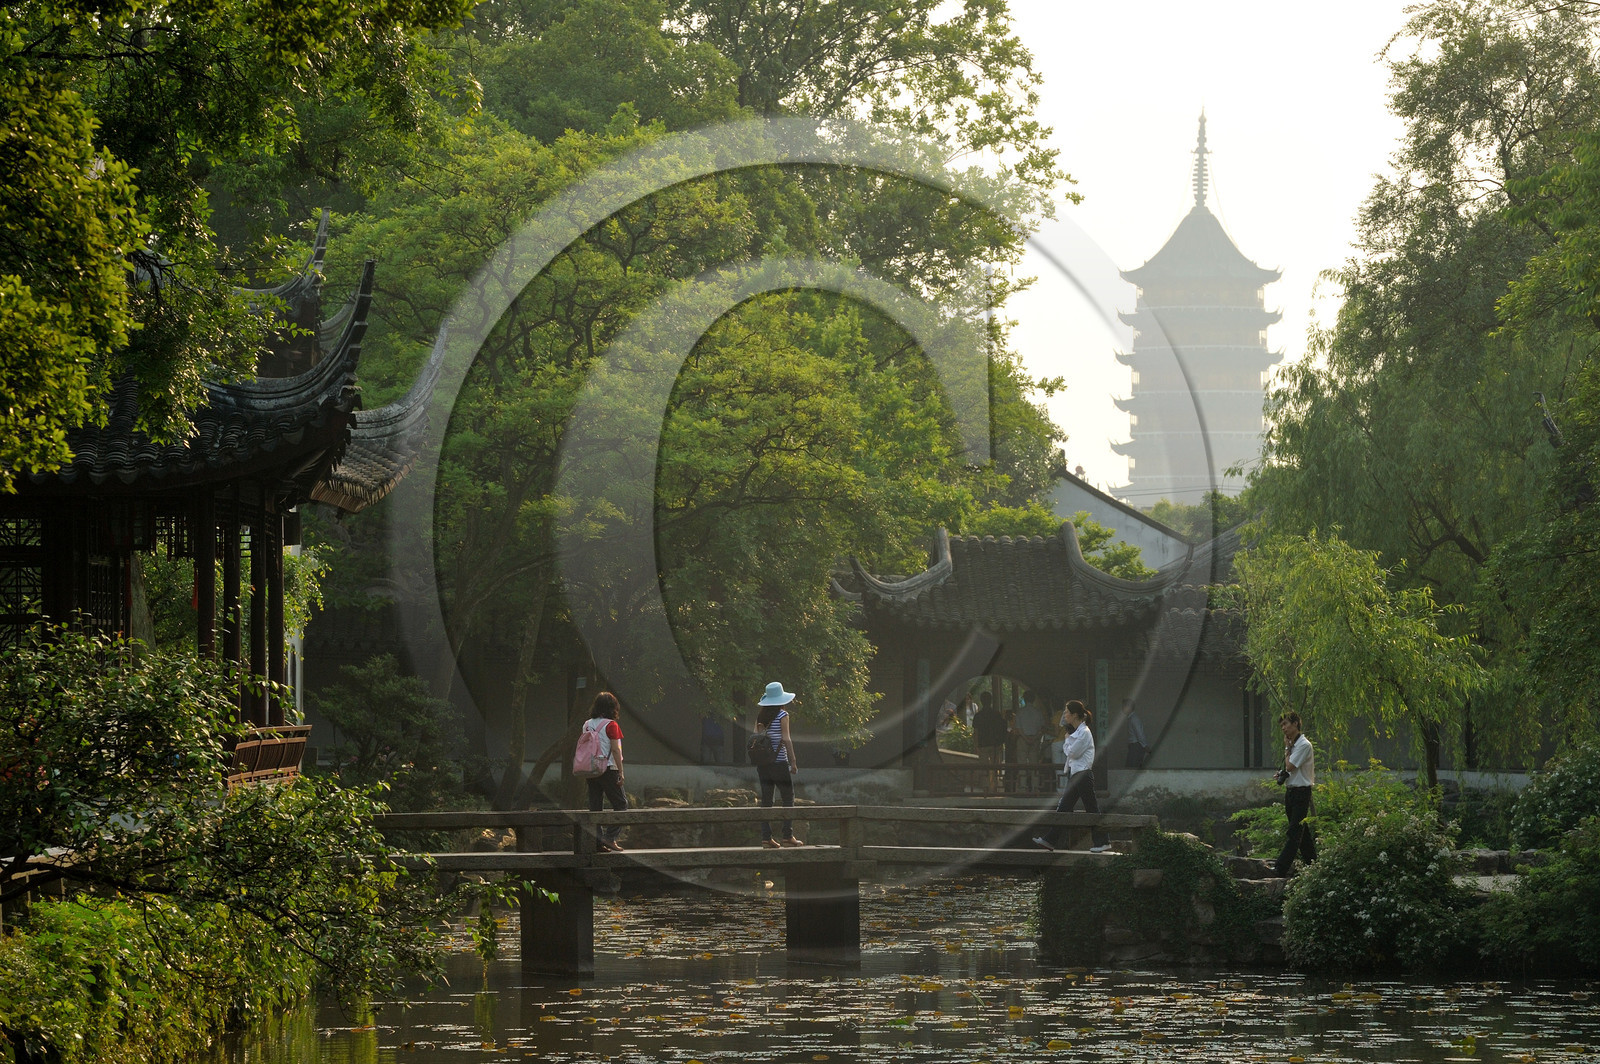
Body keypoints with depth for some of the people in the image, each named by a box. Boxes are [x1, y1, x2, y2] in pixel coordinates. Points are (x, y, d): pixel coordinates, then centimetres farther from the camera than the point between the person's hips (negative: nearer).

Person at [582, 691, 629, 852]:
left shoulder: (587, 725, 8)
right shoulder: (611, 725, -10)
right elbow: (615, 750, -13)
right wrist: (621, 772, -9)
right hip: (608, 769, -6)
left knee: (595, 806, 8)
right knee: (620, 803, 2)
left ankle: (596, 840, 3)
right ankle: (610, 837, -9)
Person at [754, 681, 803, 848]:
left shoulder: (760, 716, 8)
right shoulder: (782, 715, -8)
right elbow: (786, 739, -13)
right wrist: (793, 761, -9)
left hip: (763, 763, 6)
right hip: (779, 762, -6)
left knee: (766, 799, 7)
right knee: (788, 797, 2)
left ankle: (766, 836, 5)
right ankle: (788, 835, -4)